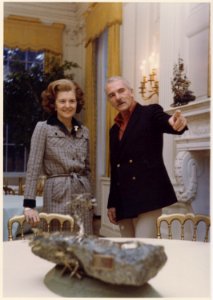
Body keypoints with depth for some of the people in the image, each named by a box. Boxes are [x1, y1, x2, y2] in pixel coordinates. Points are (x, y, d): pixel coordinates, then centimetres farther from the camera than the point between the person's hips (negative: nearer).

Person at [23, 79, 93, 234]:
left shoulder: (84, 131, 11)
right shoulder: (43, 128, -3)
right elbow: (33, 168, -8)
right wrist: (29, 204, -14)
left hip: (83, 194, 5)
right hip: (57, 195, -4)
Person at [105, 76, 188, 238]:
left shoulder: (150, 112, 1)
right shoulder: (114, 129, 18)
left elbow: (167, 122, -20)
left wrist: (176, 122, -44)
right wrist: (112, 203, 14)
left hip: (147, 195, -6)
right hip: (123, 201, 6)